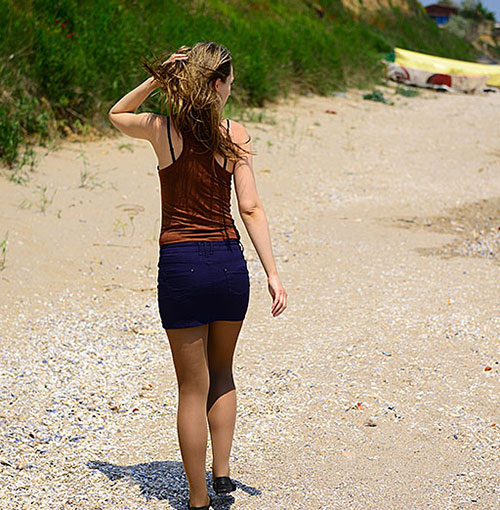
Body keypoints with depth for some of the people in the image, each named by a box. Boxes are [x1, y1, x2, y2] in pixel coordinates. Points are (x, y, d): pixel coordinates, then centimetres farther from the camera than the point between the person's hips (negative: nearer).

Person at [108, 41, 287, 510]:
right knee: (221, 372, 25)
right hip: (229, 261, 1)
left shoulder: (162, 130, -4)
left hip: (180, 265, -1)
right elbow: (250, 209, -7)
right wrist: (273, 274, -4)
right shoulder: (234, 134, -4)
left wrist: (156, 80, 4)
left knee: (193, 388, 9)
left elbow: (116, 114, 19)